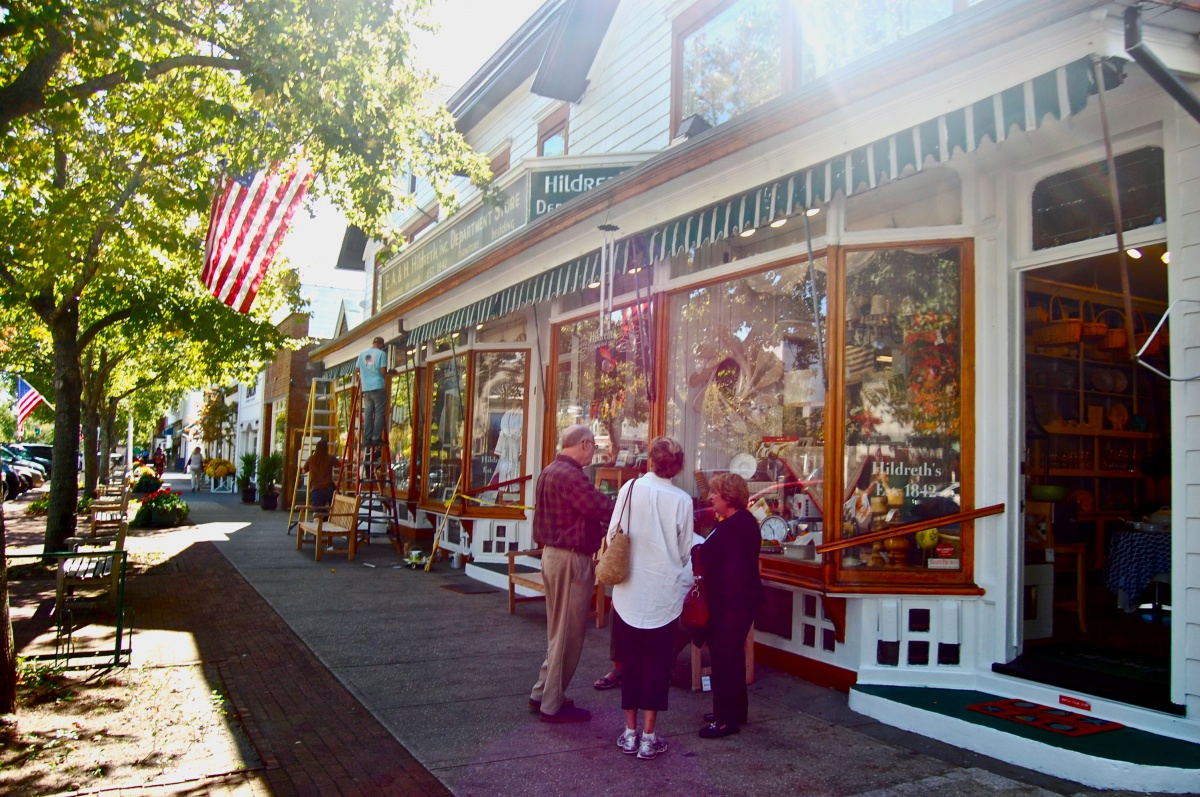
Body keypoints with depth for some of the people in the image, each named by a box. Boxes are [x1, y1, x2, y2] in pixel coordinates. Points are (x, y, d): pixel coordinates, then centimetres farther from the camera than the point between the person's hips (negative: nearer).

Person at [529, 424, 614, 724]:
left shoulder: (549, 472, 11)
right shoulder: (572, 476, -21)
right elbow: (604, 509, -24)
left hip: (552, 553, 10)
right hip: (571, 559, -10)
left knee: (558, 629, 21)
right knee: (568, 634, 2)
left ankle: (542, 693, 29)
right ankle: (553, 705, 11)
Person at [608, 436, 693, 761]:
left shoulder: (630, 489, -8)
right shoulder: (682, 500, -10)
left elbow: (612, 536, -5)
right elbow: (685, 553, -3)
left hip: (629, 591, 1)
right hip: (664, 595, -1)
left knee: (630, 661, 13)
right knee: (657, 664, 9)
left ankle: (630, 733, 22)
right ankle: (649, 736, 15)